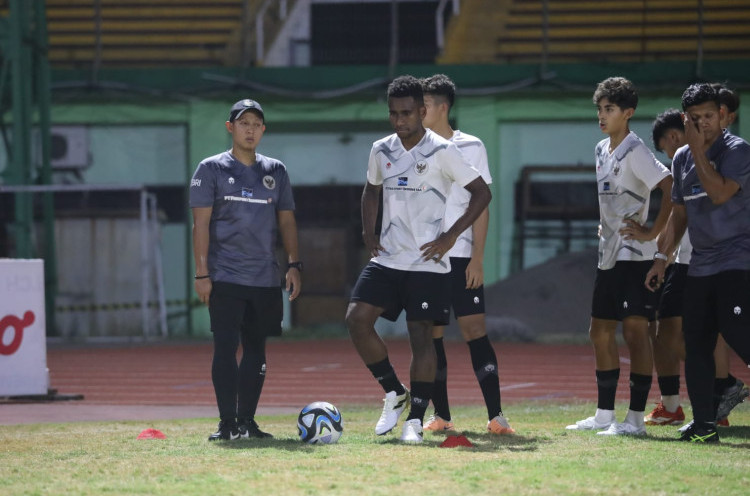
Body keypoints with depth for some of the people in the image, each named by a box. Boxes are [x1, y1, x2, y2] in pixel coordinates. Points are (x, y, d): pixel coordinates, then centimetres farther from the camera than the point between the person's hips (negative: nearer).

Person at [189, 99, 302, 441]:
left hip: (266, 280, 4)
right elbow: (201, 223, -2)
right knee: (226, 347, -8)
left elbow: (286, 220, 16)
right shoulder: (212, 169, 2)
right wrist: (201, 272, -9)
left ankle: (247, 421, 13)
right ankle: (227, 423, -7)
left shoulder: (275, 172, 13)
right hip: (225, 277, -4)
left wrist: (293, 264, 5)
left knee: (256, 348, 6)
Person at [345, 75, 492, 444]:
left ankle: (415, 420, -1)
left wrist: (450, 236, -11)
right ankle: (394, 394, 8)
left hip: (427, 262, -5)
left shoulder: (441, 151, -8)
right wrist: (368, 231, 10)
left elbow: (481, 192, -5)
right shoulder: (381, 151, 8)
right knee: (357, 319, -9)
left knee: (421, 335, -8)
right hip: (387, 258, 5)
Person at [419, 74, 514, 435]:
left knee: (474, 330, -8)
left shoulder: (470, 147, 0)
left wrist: (477, 258, -9)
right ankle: (440, 415, 9)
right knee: (431, 335, 3)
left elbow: (481, 204, -2)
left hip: (460, 255, -4)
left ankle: (495, 415, -9)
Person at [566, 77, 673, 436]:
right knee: (600, 332, 12)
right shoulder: (602, 150, 13)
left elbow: (671, 188, -23)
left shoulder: (635, 152, -13)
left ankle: (635, 418, -8)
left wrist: (652, 233, -20)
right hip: (608, 255, 10)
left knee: (634, 331, -9)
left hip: (634, 256, -10)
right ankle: (604, 415, 19)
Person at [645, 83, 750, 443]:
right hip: (700, 265, 7)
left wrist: (698, 150, -16)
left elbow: (719, 193, -22)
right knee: (696, 343, 4)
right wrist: (662, 257, 18)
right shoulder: (682, 159, 14)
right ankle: (704, 424, 7)